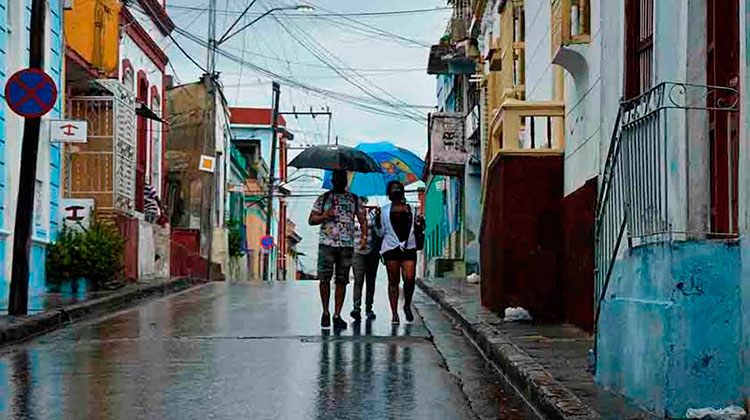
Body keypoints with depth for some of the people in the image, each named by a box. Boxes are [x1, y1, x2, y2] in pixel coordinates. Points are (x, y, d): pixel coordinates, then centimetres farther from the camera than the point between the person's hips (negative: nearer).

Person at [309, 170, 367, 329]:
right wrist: (325, 216, -9)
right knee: (324, 278, -5)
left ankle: (337, 315, 6)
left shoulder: (354, 199, 15)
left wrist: (364, 236, -4)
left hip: (347, 245, 1)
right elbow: (311, 220, 10)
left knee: (342, 281, 1)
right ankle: (325, 312, 10)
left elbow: (362, 219, 13)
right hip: (326, 244, -1)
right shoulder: (323, 198, 11)